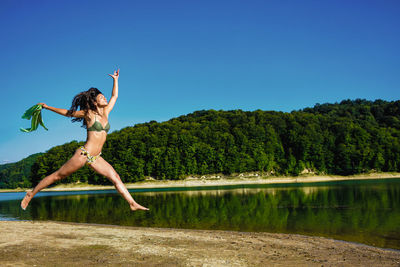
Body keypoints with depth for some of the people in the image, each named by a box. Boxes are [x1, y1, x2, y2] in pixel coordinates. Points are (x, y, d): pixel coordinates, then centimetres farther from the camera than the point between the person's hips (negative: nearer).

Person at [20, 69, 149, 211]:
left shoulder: (105, 113, 12)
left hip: (95, 157, 6)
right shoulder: (88, 113, -3)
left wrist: (115, 79, 29)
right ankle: (31, 194, 16)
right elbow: (67, 113, 9)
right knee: (57, 175, 2)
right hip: (83, 154, -6)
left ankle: (133, 203, -5)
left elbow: (114, 96, 25)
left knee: (115, 177, -4)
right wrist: (47, 107, 17)